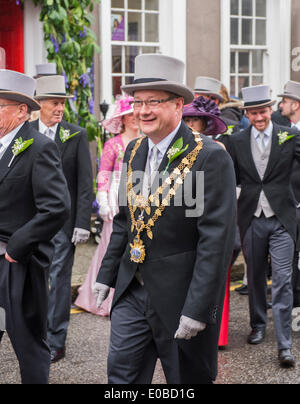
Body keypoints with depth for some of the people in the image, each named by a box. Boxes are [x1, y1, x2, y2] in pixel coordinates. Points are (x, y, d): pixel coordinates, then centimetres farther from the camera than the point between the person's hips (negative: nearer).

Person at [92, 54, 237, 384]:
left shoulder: (210, 157, -17)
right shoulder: (135, 151, 7)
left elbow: (216, 239, -20)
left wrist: (197, 310, -21)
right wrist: (106, 275, 14)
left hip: (179, 296, -6)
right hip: (132, 290, 6)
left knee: (188, 377, 11)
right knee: (121, 374, 8)